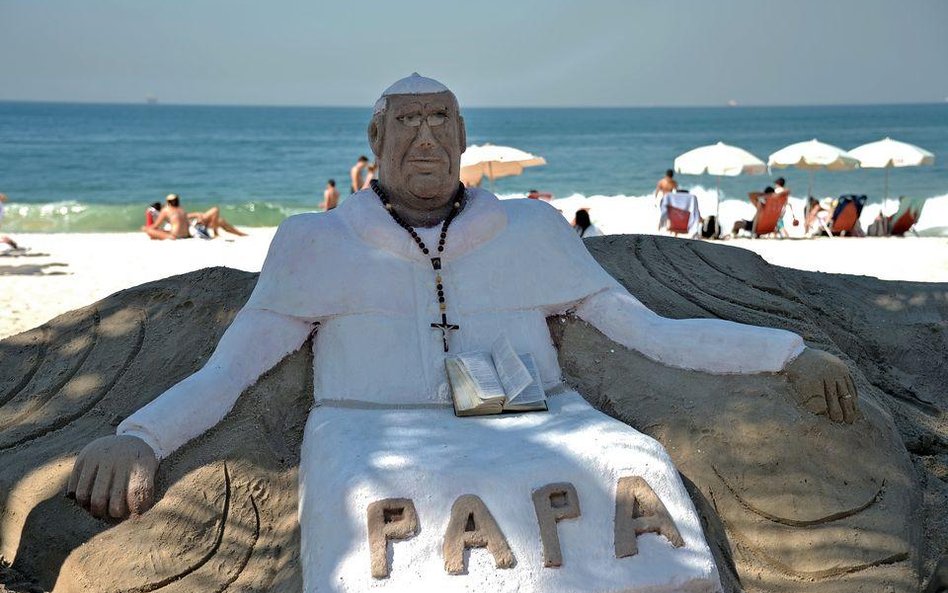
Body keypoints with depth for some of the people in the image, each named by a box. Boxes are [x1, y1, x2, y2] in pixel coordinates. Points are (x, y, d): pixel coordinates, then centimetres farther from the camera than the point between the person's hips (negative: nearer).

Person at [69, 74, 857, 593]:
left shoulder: (532, 232, 20)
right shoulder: (317, 244, 16)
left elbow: (651, 333, 18)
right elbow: (227, 370, 8)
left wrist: (790, 352, 9)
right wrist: (136, 437, -12)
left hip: (533, 430, 2)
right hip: (377, 441, -2)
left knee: (633, 478, -32)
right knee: (383, 513, -40)